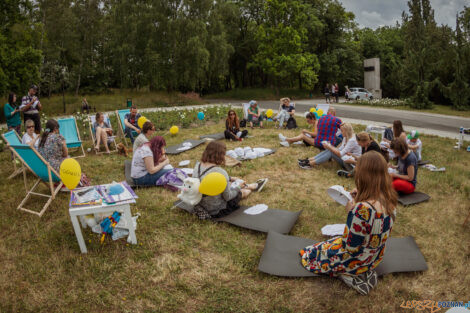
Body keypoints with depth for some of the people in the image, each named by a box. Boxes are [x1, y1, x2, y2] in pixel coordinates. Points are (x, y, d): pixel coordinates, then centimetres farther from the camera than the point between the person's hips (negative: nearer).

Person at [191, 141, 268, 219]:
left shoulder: (197, 165, -8)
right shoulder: (220, 172, -33)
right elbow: (228, 197, -21)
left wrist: (230, 179, 15)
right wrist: (238, 187, -4)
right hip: (216, 211, -7)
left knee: (230, 183, 25)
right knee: (242, 192, 16)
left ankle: (255, 185, 50)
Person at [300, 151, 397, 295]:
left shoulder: (363, 208, -38)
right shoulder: (389, 200, -13)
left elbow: (350, 247, -26)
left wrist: (350, 212, -19)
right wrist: (360, 199, -4)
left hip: (359, 261, -7)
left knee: (315, 251, 16)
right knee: (332, 242, 30)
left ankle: (350, 276, 6)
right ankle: (365, 272, 18)